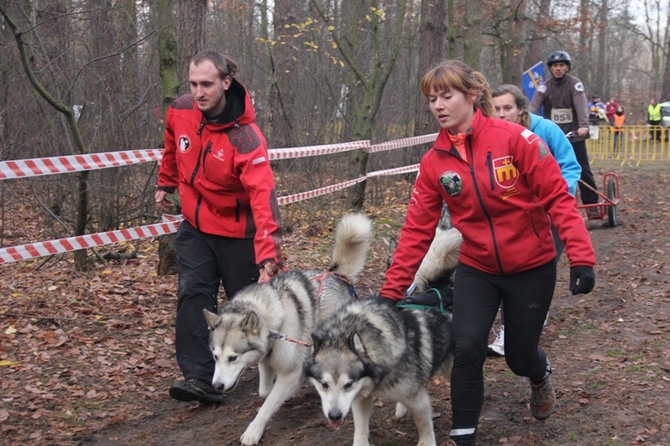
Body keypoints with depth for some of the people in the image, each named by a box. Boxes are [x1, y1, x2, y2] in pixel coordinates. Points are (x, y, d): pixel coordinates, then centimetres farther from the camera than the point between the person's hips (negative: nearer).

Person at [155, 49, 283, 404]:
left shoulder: (245, 137, -27)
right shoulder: (180, 112, -10)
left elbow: (262, 196, -36)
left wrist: (268, 254, -44)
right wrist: (166, 184, 25)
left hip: (236, 232, -4)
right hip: (195, 226, 4)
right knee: (193, 296, -10)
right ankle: (200, 378, -11)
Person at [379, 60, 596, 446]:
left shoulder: (514, 138, -17)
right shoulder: (434, 162, -5)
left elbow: (558, 197, -16)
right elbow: (417, 230, -4)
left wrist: (581, 256, -24)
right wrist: (392, 291, -8)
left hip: (532, 268, -2)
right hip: (476, 269, 2)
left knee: (519, 356, 10)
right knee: (467, 349, -14)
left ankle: (541, 375, 49)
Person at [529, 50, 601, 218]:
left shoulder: (575, 84, -9)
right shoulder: (545, 86, -3)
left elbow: (581, 105, -23)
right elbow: (533, 106, -17)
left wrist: (584, 126, -41)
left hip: (574, 135, -2)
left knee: (583, 170, 2)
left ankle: (591, 203, 12)